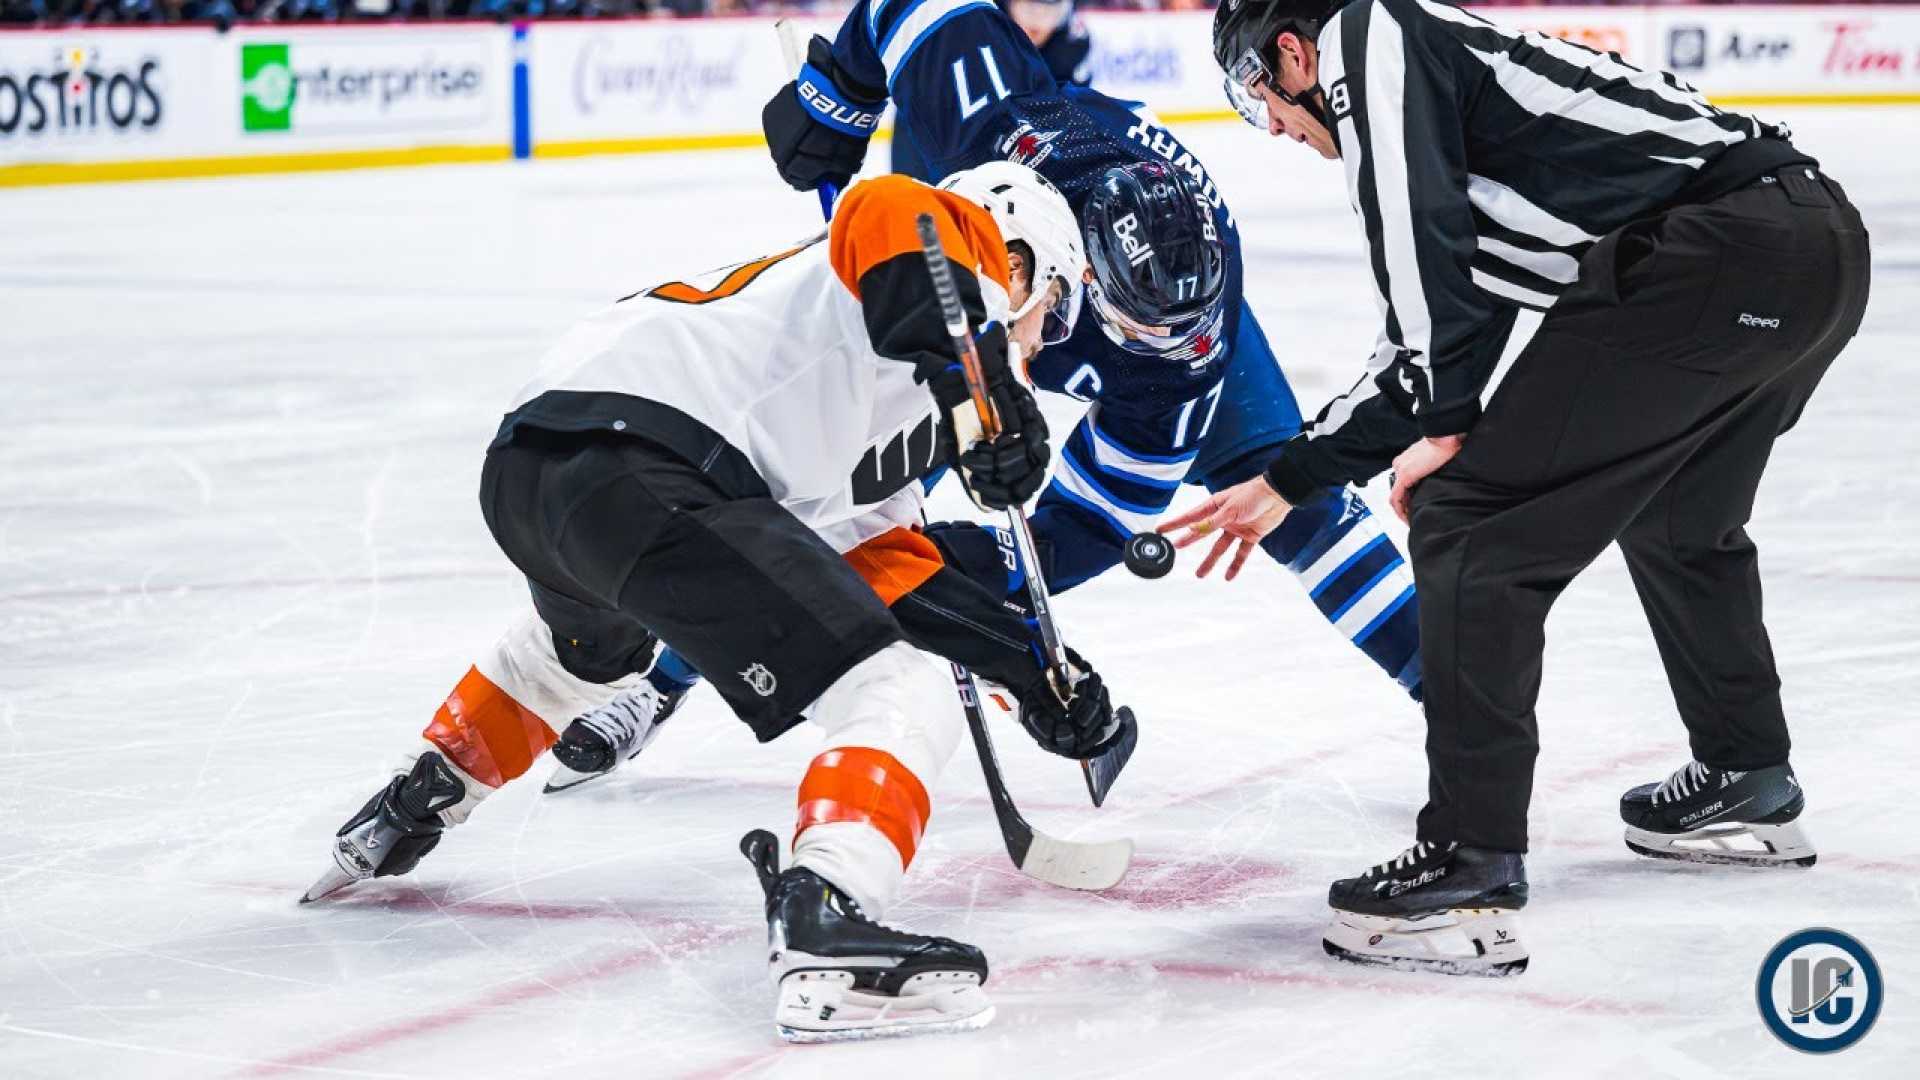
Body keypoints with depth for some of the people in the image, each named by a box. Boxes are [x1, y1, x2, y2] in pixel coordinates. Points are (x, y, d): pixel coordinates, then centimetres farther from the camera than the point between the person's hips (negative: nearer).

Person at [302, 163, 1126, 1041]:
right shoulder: (961, 246, 11)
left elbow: (898, 573, 33)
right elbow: (887, 209, -13)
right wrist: (980, 382, -21)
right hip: (642, 460, -10)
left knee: (590, 645, 45)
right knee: (901, 702, -11)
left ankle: (412, 808, 58)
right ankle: (821, 929, -31)